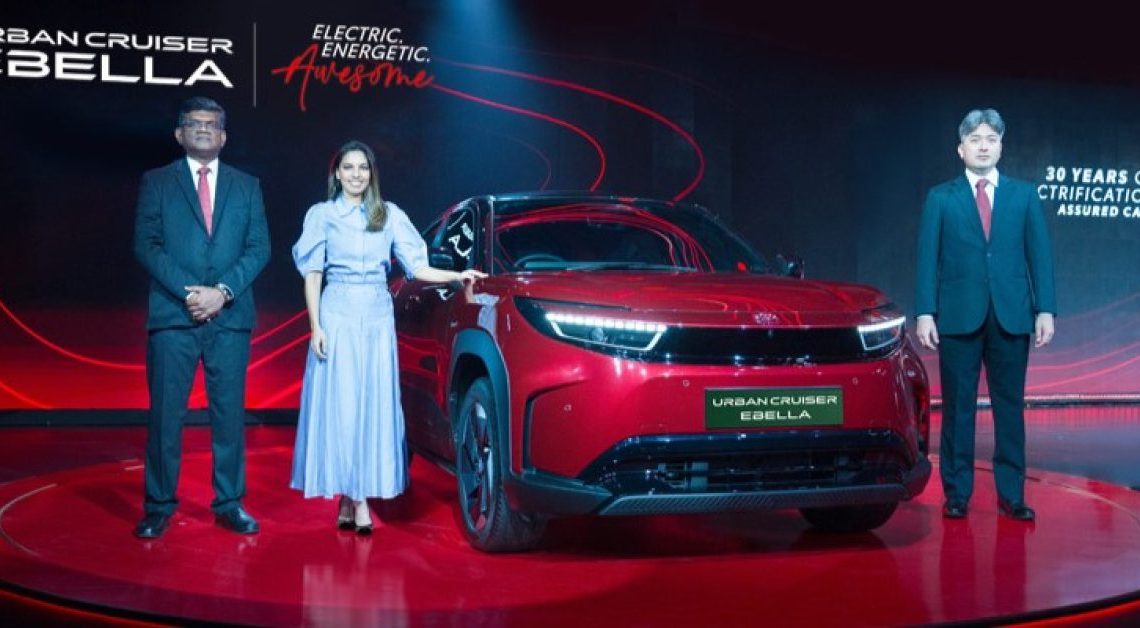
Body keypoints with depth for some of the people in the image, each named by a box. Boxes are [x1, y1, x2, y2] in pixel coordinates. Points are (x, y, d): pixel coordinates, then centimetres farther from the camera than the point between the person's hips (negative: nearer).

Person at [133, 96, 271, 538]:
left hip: (230, 318, 2)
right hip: (172, 317, -1)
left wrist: (222, 291, -10)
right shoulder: (156, 182, 9)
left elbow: (259, 248, 5)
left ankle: (229, 503, 12)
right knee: (165, 414, 0)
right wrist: (189, 291, -13)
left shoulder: (246, 186, 14)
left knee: (229, 414, 4)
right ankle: (158, 506, 9)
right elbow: (146, 245, 0)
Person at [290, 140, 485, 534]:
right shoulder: (322, 215, 5)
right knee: (341, 405, -4)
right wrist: (315, 327, -6)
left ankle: (353, 498, 5)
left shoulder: (389, 215, 10)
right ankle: (355, 500, 2)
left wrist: (457, 276, -7)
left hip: (378, 316, 2)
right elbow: (312, 275, 3)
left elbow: (416, 266, 7)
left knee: (375, 405, -1)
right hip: (338, 315, -2)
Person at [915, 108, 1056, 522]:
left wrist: (1045, 309, -2)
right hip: (959, 316, -1)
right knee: (958, 408, 3)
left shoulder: (1024, 195, 10)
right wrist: (925, 312, -6)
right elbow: (928, 259, 2)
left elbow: (1039, 254, 6)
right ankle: (957, 494, 10)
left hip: (1012, 316, 1)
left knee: (1010, 406, 5)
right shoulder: (940, 198, 6)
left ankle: (1011, 495, 12)